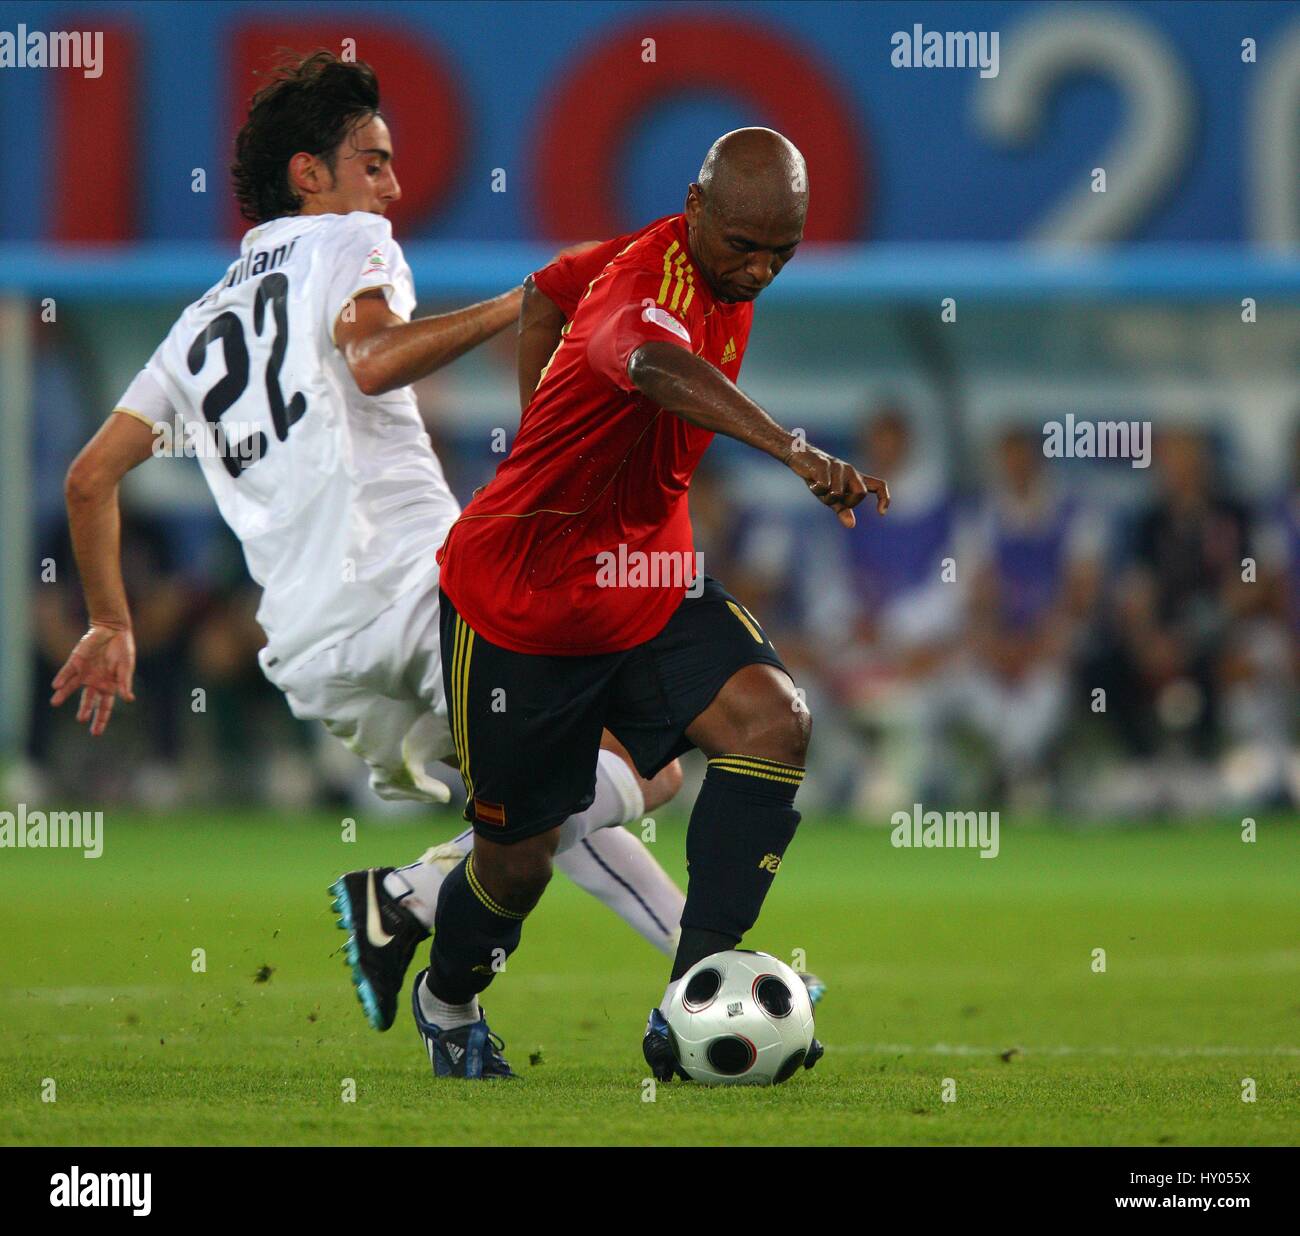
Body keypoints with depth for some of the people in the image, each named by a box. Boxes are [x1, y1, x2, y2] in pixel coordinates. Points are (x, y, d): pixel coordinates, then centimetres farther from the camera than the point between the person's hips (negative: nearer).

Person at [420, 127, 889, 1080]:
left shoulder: (701, 265, -2)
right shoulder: (650, 278, -29)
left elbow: (549, 289, 17)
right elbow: (656, 362, -56)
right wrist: (795, 451, -71)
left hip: (649, 585, 7)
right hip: (522, 598, -7)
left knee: (775, 722, -21)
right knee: (519, 859, 7)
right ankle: (447, 1002, 42)